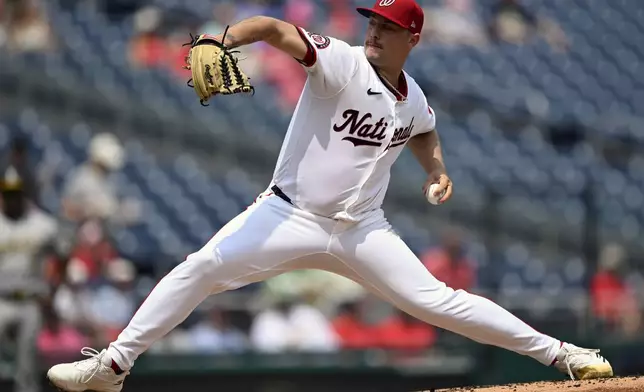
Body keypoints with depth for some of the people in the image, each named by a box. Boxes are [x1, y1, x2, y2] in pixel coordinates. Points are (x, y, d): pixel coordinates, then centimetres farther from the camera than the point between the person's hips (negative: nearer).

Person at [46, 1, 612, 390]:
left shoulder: (415, 101, 4)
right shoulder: (341, 62, -12)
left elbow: (423, 134, 31)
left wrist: (438, 170, 12)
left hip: (361, 231, 3)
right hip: (289, 215, -3)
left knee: (436, 301, -2)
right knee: (203, 267, -19)